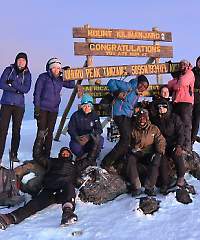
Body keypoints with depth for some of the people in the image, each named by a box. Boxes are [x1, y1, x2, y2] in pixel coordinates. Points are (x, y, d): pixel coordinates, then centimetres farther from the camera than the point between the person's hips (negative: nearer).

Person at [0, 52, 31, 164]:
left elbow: (26, 89, -5)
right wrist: (17, 89, -11)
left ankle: (14, 154, 17)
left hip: (19, 105, 2)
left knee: (17, 130, 5)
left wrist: (12, 83, -11)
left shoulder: (27, 74, 8)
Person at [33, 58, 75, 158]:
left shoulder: (60, 79, 10)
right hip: (42, 108, -5)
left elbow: (72, 85, 18)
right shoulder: (43, 77, -3)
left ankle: (46, 156, 15)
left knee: (50, 133, 7)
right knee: (41, 132, -9)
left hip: (54, 110, 5)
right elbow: (37, 92, -5)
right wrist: (37, 107, -11)